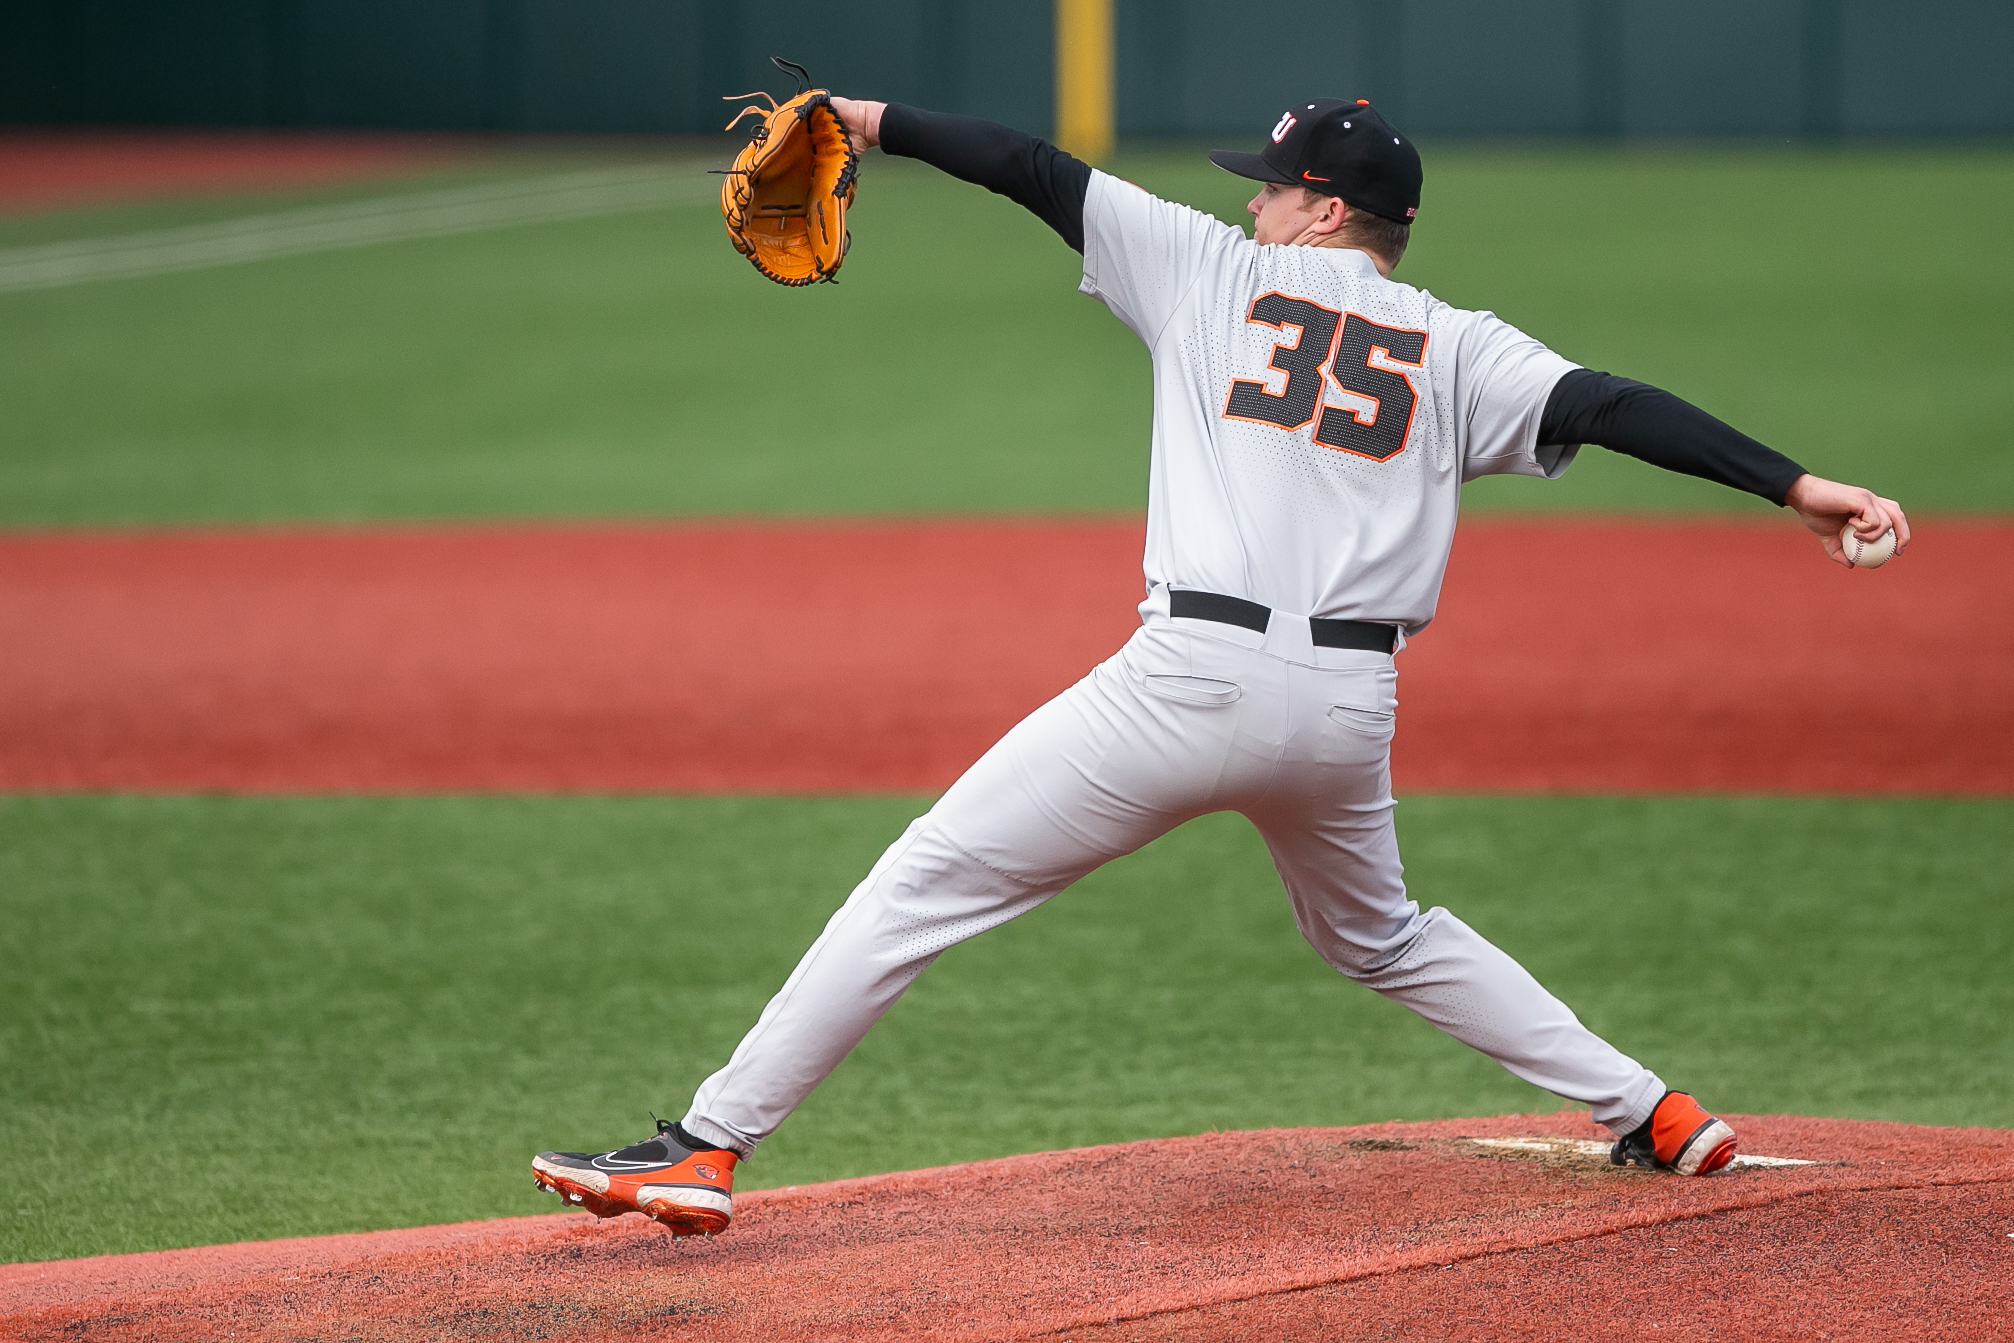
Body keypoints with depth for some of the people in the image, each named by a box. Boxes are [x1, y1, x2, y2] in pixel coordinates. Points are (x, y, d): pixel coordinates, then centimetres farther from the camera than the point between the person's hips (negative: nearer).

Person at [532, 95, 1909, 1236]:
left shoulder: (1215, 270, 8)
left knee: (927, 883, -2)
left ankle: (707, 1147, -8)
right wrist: (1797, 484, -4)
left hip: (1198, 676, -5)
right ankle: (1658, 1116, 30)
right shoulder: (1451, 349, 13)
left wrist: (874, 122, 18)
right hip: (1351, 710, 5)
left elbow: (1040, 172, 9)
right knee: (1382, 935, 32)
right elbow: (1612, 406, 0)